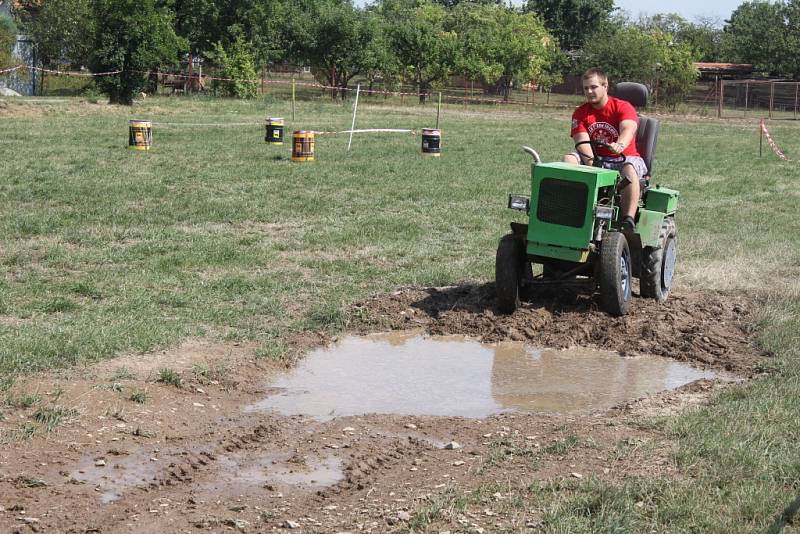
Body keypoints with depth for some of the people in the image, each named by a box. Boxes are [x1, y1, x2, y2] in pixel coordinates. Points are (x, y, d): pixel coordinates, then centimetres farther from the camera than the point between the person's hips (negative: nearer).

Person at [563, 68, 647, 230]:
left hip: (624, 158, -4)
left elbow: (628, 129, -27)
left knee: (630, 169, -37)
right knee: (568, 159, -21)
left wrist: (620, 145, -52)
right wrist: (591, 163, -32)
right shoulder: (580, 113, 5)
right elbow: (582, 143, -10)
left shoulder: (623, 107, -6)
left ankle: (628, 223, -44)